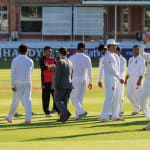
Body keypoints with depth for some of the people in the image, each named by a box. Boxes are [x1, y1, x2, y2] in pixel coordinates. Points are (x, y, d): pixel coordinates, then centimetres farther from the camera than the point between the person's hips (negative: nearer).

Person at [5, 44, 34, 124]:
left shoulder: (15, 60, -6)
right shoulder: (30, 61, 4)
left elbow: (13, 73, -9)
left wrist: (12, 85, -8)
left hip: (18, 83, -2)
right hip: (27, 83, 2)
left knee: (15, 100, 8)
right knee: (27, 100, -2)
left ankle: (10, 117, 23)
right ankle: (28, 119, -11)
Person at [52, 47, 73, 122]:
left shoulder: (60, 62, -11)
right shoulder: (69, 62, 13)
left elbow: (57, 75, -16)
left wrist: (56, 86, -13)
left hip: (61, 85, -7)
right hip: (69, 85, 7)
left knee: (58, 100, 0)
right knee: (64, 101, 9)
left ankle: (66, 113, -19)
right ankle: (62, 118, 6)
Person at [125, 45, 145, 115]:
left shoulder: (141, 59, -7)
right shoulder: (131, 59, 15)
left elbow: (142, 70, -13)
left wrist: (140, 80, -22)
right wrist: (126, 79, 11)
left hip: (138, 79, -7)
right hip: (131, 79, 7)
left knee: (137, 95, -8)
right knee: (129, 94, 1)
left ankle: (137, 109, 5)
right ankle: (137, 108, 14)